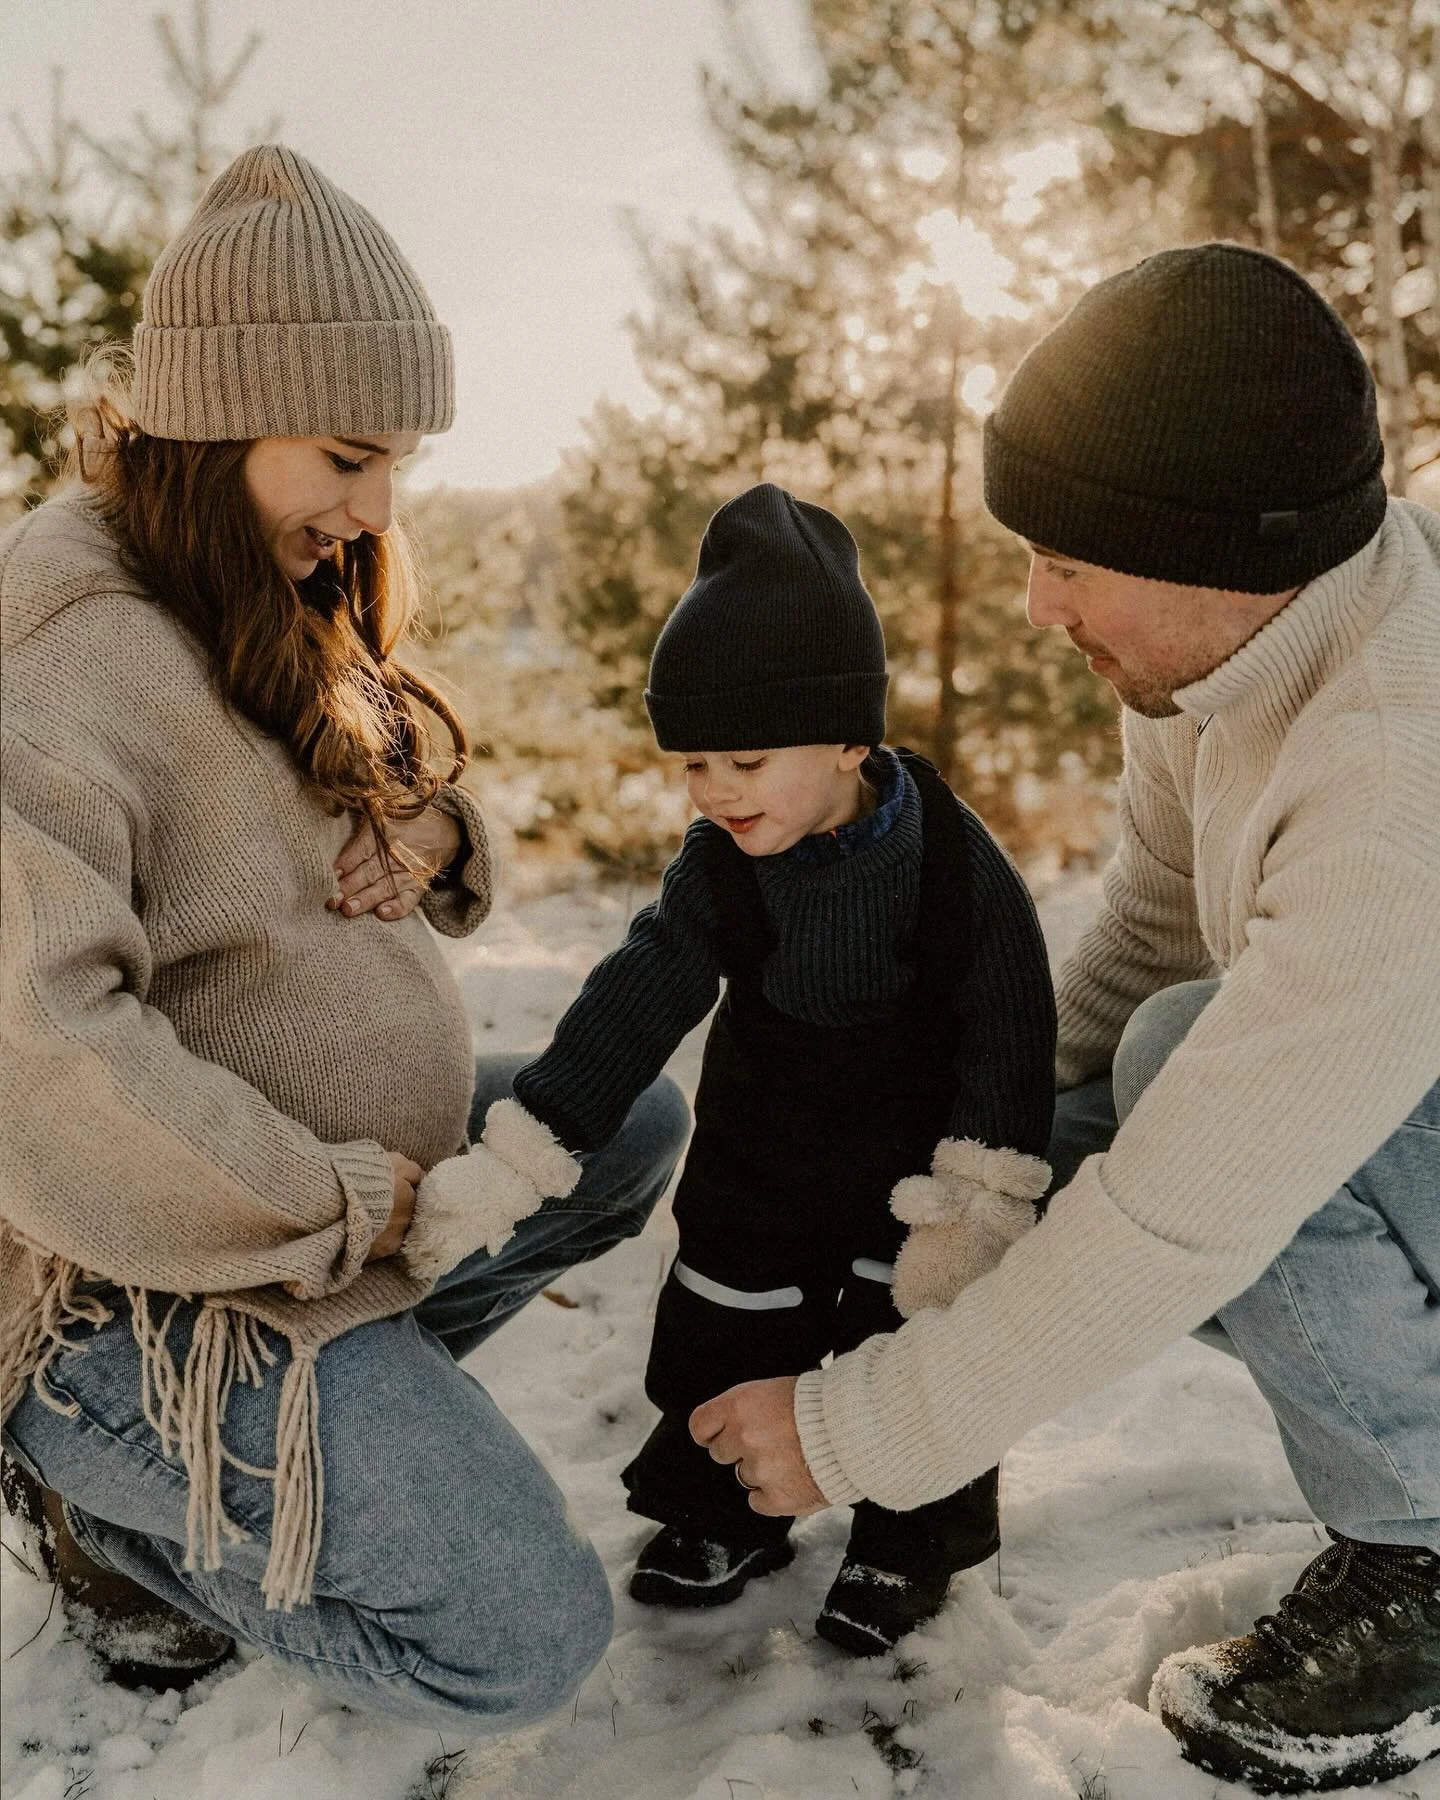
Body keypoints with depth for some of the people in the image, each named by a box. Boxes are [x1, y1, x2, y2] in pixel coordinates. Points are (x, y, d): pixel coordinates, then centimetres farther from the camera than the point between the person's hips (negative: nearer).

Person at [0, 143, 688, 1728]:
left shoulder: (269, 611, 9)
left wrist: (433, 831, -8)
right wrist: (368, 1210, -26)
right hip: (142, 1277, -9)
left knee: (630, 1122, 13)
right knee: (524, 1641, -12)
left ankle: (318, 1395, 7)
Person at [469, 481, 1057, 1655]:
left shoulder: (958, 864, -24)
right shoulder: (720, 863, -14)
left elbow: (1008, 1042, -17)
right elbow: (642, 993, -15)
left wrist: (976, 1205, -19)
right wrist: (527, 1145, -23)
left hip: (918, 1160, -3)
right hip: (760, 1161, 4)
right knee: (723, 1336, 12)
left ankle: (913, 1538, 30)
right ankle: (723, 1512, 36)